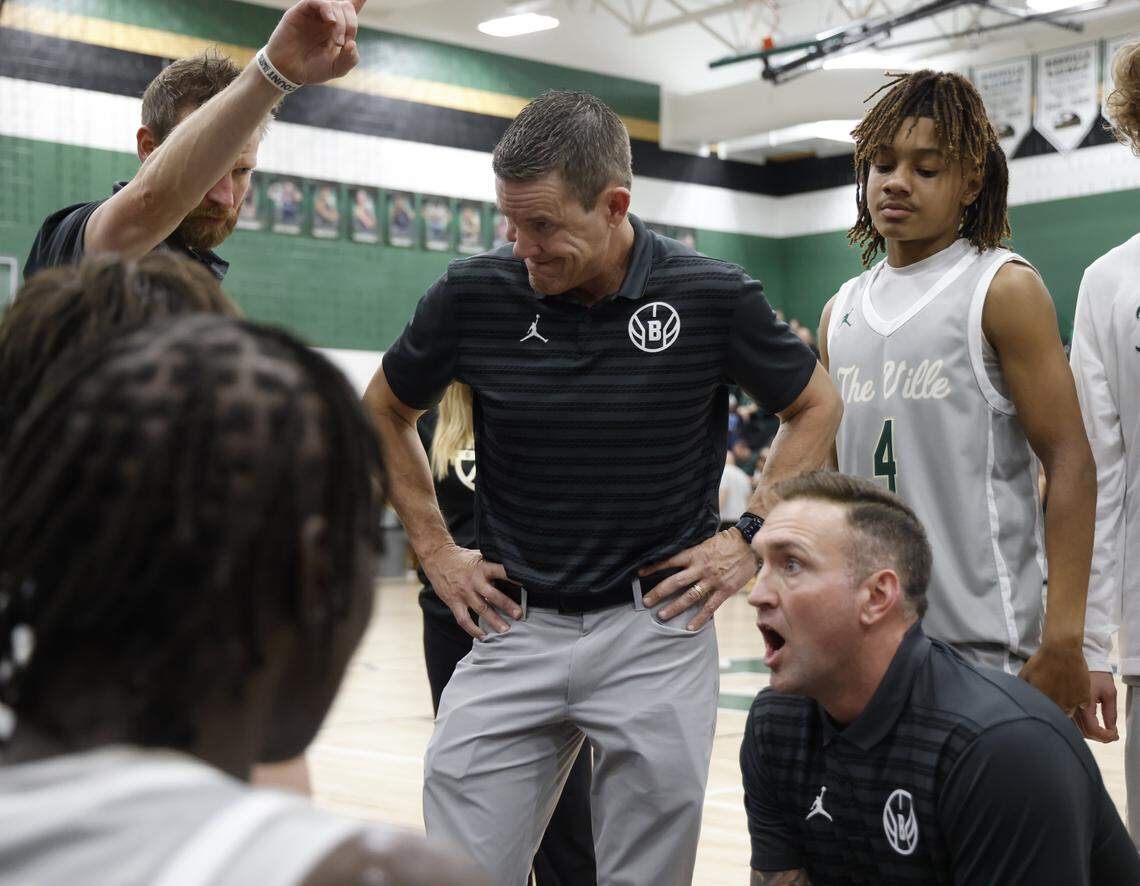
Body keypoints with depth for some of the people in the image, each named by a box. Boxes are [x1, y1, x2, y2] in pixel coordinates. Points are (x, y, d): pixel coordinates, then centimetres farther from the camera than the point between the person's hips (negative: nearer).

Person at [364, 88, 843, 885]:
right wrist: (435, 548, 6)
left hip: (657, 629, -1)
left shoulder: (713, 296, -8)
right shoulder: (474, 294, -6)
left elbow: (817, 408, 8)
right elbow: (385, 412, 12)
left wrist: (749, 538, -1)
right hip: (514, 626, 1)